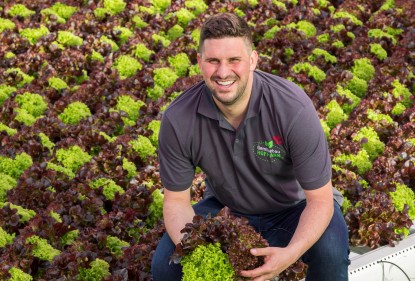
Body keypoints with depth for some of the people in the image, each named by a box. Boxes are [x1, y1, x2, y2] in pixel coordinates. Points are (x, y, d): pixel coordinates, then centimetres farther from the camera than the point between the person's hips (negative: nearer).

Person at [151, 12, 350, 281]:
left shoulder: (294, 107, -31)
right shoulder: (178, 120, -23)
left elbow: (319, 199, -25)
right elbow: (177, 201, -12)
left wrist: (291, 253, -43)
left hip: (294, 208, -2)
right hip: (226, 208, 2)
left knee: (330, 251, -33)